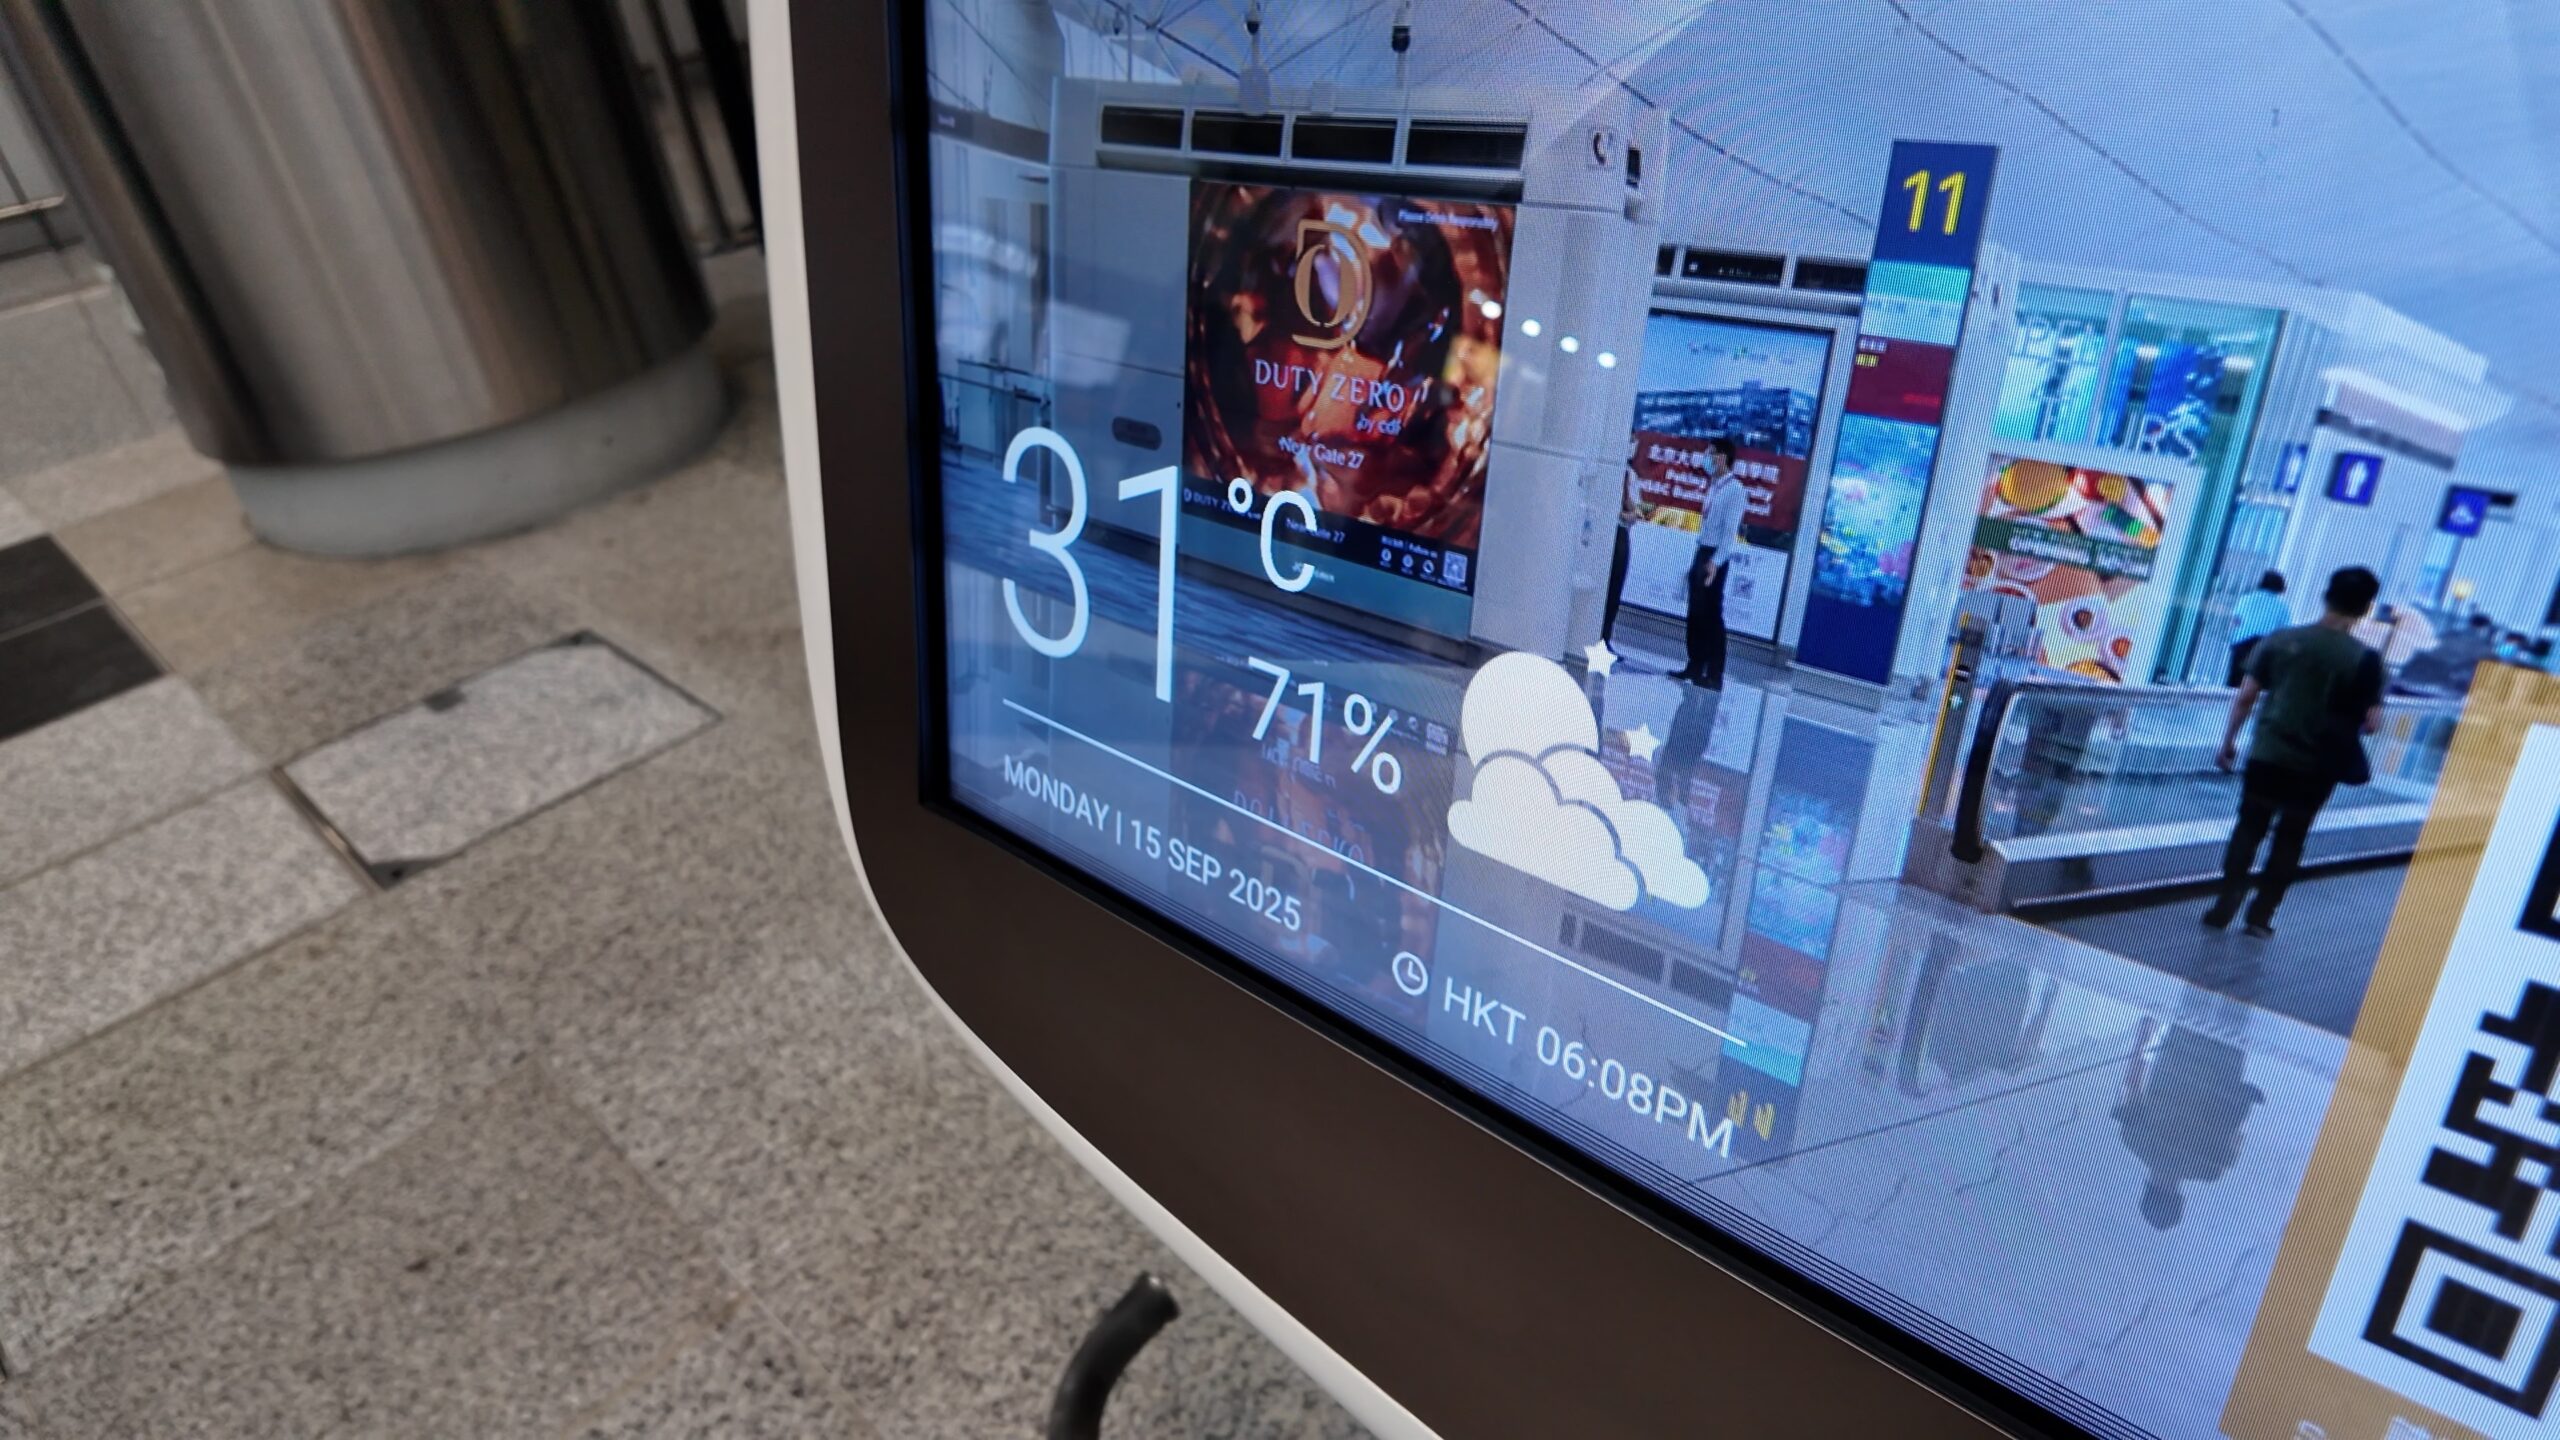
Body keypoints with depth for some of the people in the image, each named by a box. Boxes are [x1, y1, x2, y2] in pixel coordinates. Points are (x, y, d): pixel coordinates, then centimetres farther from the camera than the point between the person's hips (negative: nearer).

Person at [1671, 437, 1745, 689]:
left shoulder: (1735, 490, -12)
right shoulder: (1714, 485, 14)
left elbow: (1730, 530, -18)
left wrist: (1716, 561, -24)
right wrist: (1699, 557, 14)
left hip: (1716, 556, -8)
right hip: (1701, 553, 8)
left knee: (1711, 615, -6)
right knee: (1696, 613, 10)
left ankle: (1714, 674, -1)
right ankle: (1695, 667, 17)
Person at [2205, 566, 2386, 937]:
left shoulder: (2280, 640, -4)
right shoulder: (2365, 659, -8)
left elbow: (2245, 696, -3)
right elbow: (2371, 722, -8)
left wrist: (2229, 741, 7)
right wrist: (2345, 724, 14)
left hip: (2266, 755, 1)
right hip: (2315, 768, 0)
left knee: (2249, 827, 14)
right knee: (2290, 838, 14)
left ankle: (2225, 905, 9)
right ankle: (2261, 915, 17)